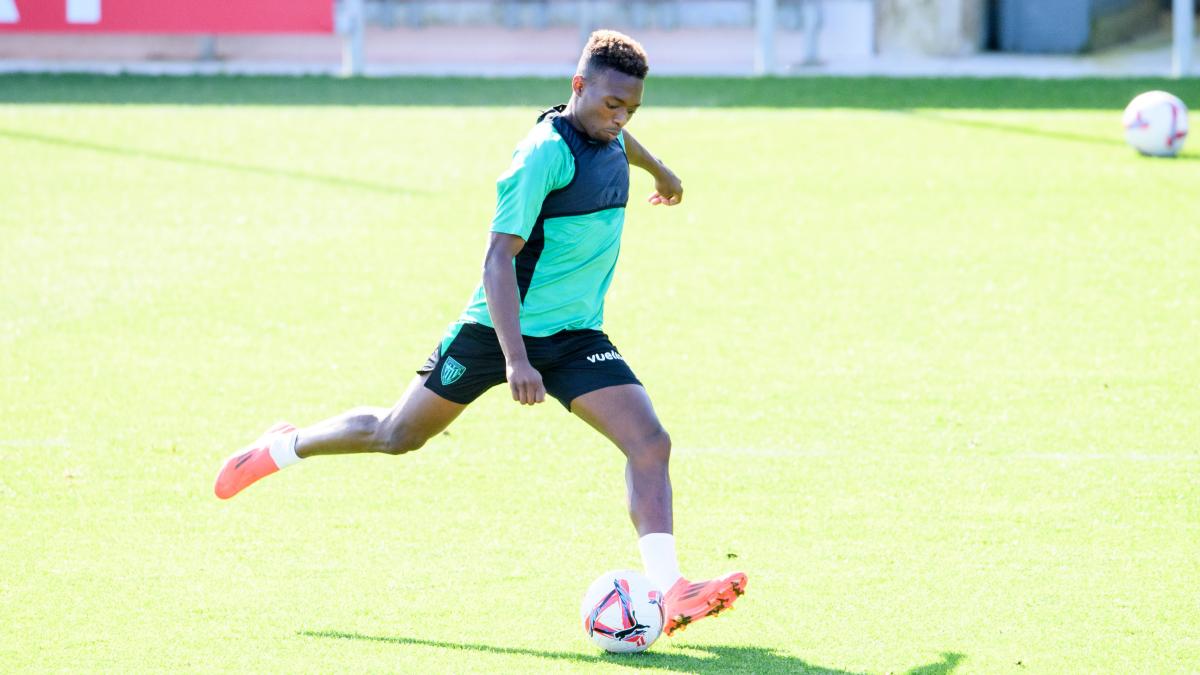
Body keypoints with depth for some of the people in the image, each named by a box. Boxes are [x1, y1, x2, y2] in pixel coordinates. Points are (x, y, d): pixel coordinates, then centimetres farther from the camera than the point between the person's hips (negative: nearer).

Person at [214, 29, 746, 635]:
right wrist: (515, 359, -35)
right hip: (499, 329, -6)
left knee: (650, 443, -15)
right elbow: (499, 255, -27)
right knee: (395, 436, 10)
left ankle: (669, 593, -22)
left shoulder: (608, 137, 2)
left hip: (575, 336, 6)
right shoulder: (547, 151, -23)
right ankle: (282, 449, 37)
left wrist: (659, 170, 52)